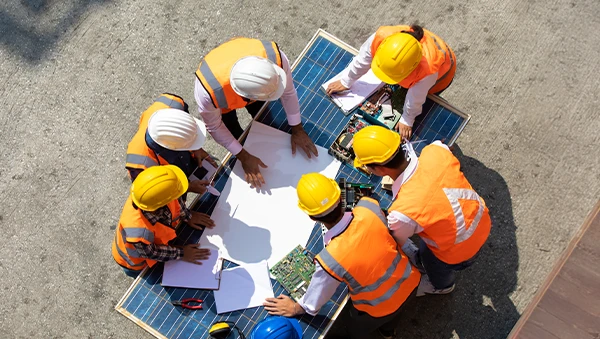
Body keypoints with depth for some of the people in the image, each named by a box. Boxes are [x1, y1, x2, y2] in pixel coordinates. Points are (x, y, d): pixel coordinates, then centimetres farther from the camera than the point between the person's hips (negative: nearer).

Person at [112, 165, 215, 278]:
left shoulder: (152, 196, -38)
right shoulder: (140, 233, -51)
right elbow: (150, 253, -28)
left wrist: (187, 215, -2)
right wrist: (180, 254, -18)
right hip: (137, 263, -5)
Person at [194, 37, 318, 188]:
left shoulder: (275, 57, -43)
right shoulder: (209, 91, -47)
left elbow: (288, 92, -20)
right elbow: (214, 127, -24)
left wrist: (297, 130, -12)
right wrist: (244, 157, -18)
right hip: (219, 89, -2)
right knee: (236, 135, 14)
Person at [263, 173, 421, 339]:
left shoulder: (329, 259, -39)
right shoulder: (369, 207, -31)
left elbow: (318, 296, -17)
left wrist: (295, 308, 4)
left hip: (380, 308, -4)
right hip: (409, 280, 5)